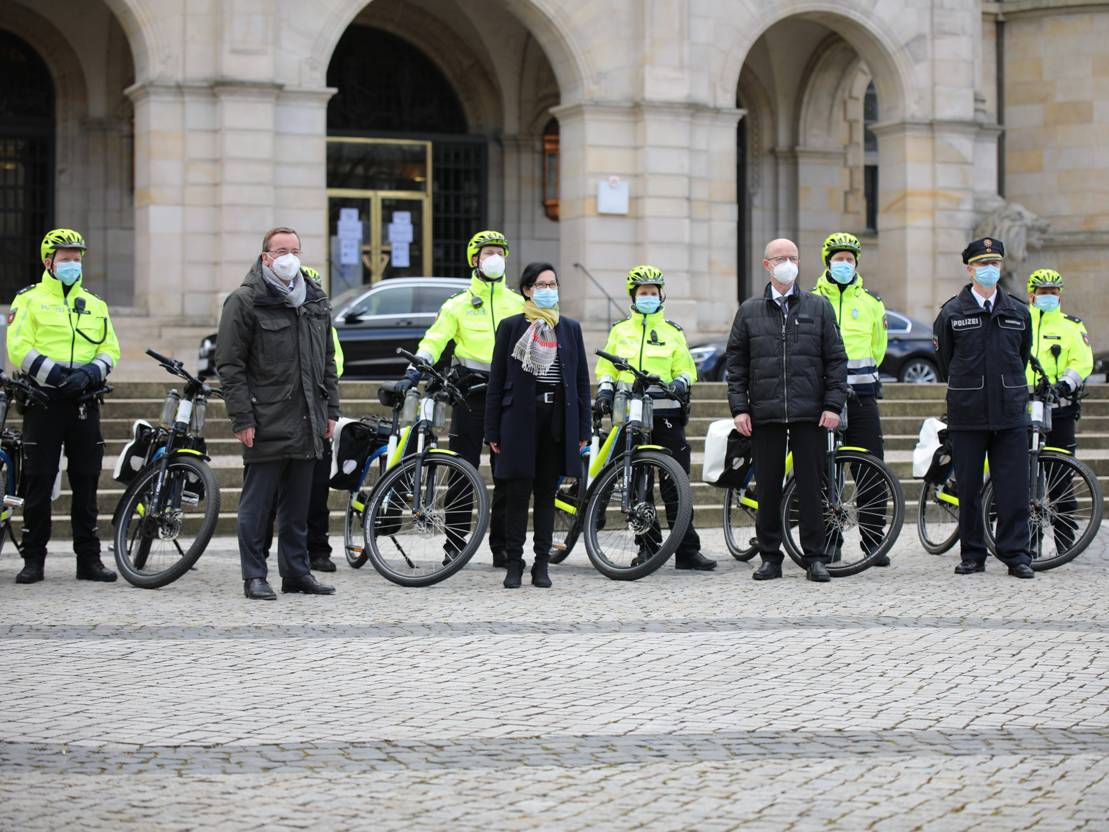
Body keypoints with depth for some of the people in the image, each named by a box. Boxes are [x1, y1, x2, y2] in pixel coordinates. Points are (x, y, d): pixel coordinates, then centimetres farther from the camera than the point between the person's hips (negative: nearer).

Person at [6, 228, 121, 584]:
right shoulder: (29, 300, 3)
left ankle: (88, 559, 12)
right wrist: (58, 374, -19)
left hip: (84, 404, 4)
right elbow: (19, 349, -8)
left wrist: (87, 374, -11)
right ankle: (33, 560, 6)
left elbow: (110, 350, 9)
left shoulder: (95, 305, 16)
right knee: (38, 483, -1)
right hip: (44, 402, -4)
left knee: (86, 482, 6)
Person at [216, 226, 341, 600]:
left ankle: (296, 571, 19)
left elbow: (328, 359, 21)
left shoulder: (317, 301, 14)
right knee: (257, 503, -1)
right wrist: (242, 419, -14)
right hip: (266, 424, -6)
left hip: (307, 425, 6)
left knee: (298, 505, 12)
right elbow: (230, 365, -8)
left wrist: (331, 410, 14)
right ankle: (254, 577, 4)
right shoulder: (245, 302, -5)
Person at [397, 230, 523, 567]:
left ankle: (502, 548, 9)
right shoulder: (458, 304, 7)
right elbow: (433, 341, -1)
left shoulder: (518, 304, 13)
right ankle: (454, 547, 3)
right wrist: (412, 374, -15)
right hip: (470, 394, -2)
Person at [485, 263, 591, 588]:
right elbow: (497, 379, 3)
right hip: (520, 418, -2)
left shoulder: (570, 328, 10)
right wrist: (492, 430, -2)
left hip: (558, 418, 2)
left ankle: (541, 564, 11)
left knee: (546, 494, 6)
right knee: (518, 494, -1)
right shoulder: (510, 327, 3)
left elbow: (581, 379, 11)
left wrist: (583, 428, 5)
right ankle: (514, 564, 7)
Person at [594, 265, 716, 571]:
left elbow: (687, 368, 11)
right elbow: (606, 367, 17)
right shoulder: (619, 330, 14)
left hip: (665, 412, -1)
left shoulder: (673, 332, 12)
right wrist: (605, 388, -1)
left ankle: (687, 550, -6)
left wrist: (681, 381, -9)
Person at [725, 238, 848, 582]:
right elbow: (736, 363, 10)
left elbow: (836, 359, 6)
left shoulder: (819, 307, 8)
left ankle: (815, 558, 7)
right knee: (767, 488, 3)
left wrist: (833, 405, -3)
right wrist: (739, 408, 0)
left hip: (810, 413, -1)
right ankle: (770, 557, 12)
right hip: (765, 415, 1)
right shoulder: (749, 311, 10)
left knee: (811, 486, 0)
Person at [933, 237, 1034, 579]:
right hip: (967, 416, -1)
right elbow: (944, 361, 10)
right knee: (968, 487, 3)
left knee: (1014, 487, -2)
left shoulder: (1019, 313, 9)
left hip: (1010, 413, 1)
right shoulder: (951, 313, 2)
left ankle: (1016, 554, 4)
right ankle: (972, 554, 12)